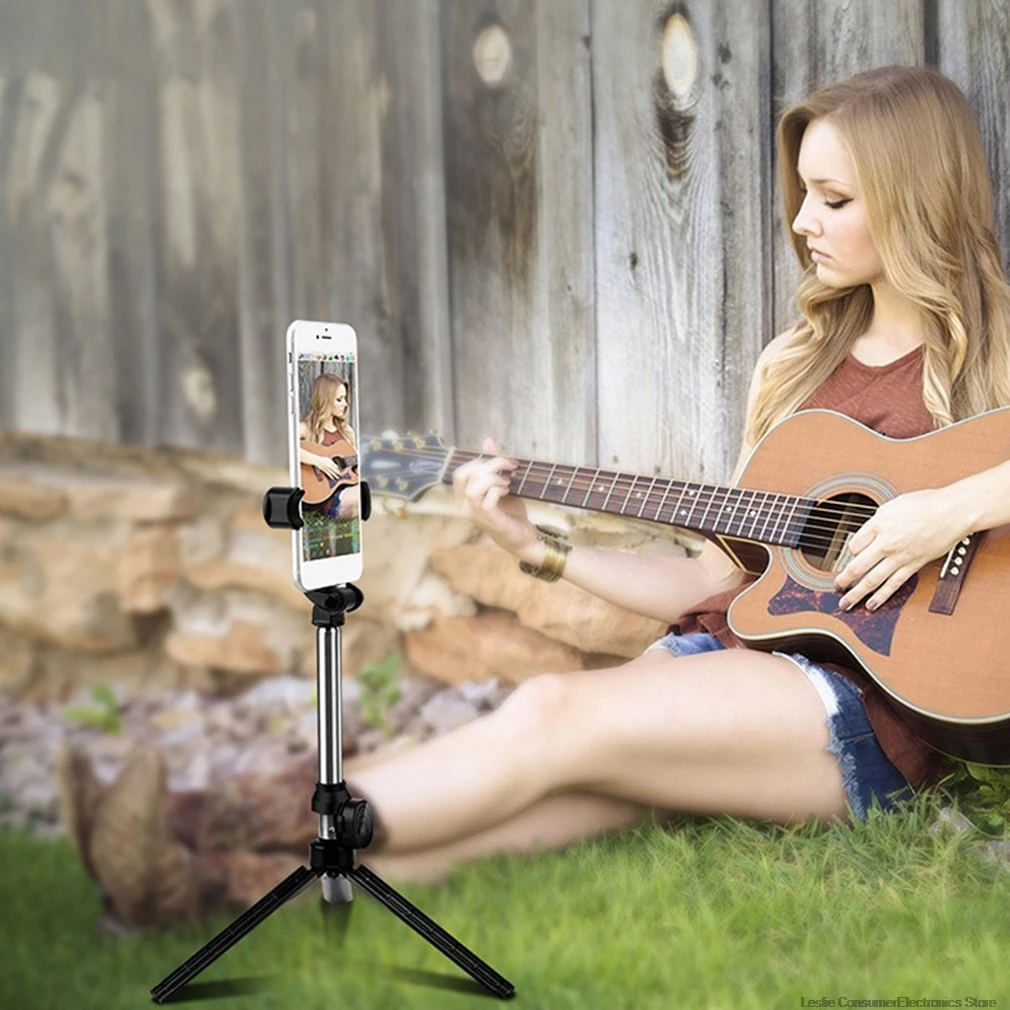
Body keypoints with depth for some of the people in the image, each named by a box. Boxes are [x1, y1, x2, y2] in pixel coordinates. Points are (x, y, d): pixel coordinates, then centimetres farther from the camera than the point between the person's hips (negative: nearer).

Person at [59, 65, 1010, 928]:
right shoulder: (794, 362, 19)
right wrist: (538, 545, 9)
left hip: (875, 697, -5)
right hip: (737, 649, 5)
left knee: (557, 714, -27)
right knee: (501, 812, -21)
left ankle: (227, 843, -30)